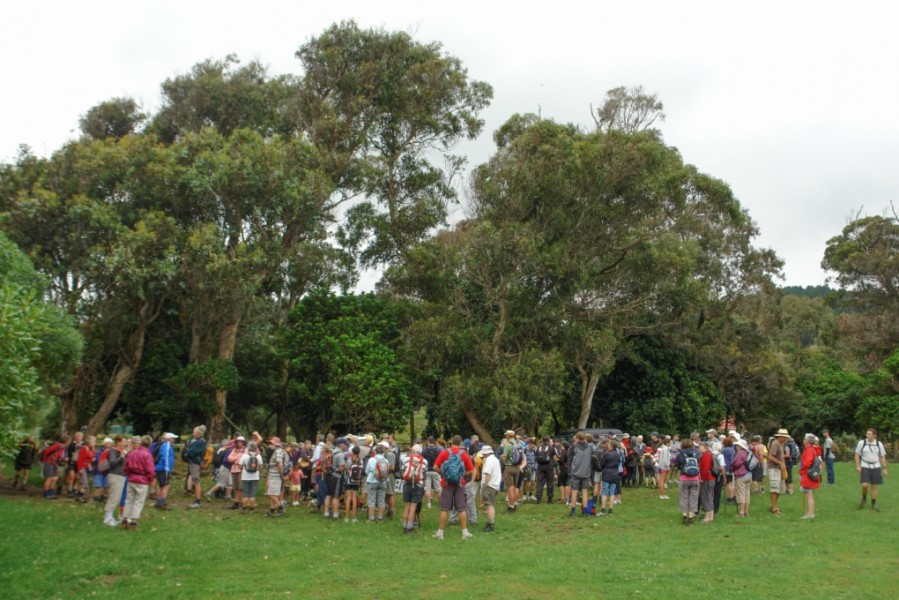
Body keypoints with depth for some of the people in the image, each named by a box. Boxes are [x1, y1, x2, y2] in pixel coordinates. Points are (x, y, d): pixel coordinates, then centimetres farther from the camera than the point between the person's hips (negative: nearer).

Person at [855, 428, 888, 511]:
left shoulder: (879, 444, 1)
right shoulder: (861, 443, -4)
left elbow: (882, 457, 8)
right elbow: (857, 454, 2)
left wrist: (884, 468, 5)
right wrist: (858, 466, -5)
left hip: (876, 467, 2)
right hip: (865, 467, -2)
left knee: (874, 486, 5)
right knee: (865, 485, -13)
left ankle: (874, 504, 17)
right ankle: (864, 499, 15)